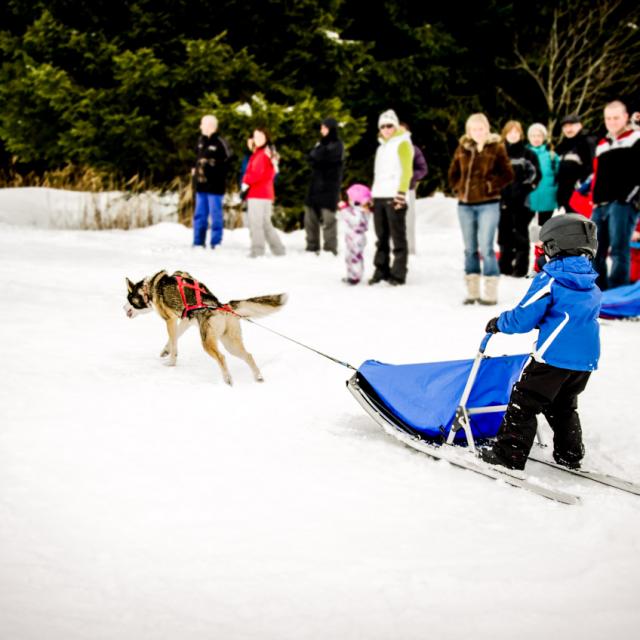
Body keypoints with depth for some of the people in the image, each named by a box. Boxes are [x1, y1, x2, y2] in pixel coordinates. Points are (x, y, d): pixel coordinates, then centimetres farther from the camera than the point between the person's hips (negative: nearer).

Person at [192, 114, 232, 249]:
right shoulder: (201, 140, 11)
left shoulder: (220, 142, -12)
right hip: (201, 185, 7)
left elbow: (228, 161, -13)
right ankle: (198, 243, 19)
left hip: (215, 186, -7)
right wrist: (195, 170, 14)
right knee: (199, 215, 11)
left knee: (215, 215, 0)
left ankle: (216, 243, 5)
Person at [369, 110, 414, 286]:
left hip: (394, 197, -7)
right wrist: (373, 195, 18)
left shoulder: (402, 143, 0)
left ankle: (398, 274, -4)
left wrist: (401, 193, -17)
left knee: (398, 238, -5)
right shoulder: (382, 146, 23)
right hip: (379, 197, 7)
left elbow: (407, 170, -8)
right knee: (382, 238, 8)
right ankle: (381, 271, 12)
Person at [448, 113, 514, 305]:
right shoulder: (463, 148, 9)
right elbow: (453, 173, 20)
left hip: (488, 204, -5)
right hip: (465, 205, 5)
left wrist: (490, 187, -11)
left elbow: (507, 175, -4)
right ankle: (472, 292, 16)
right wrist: (459, 189, 5)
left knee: (485, 248, -10)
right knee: (470, 249, 9)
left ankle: (490, 293, -4)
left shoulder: (496, 147, -3)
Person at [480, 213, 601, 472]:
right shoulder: (592, 285, 11)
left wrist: (498, 323, 8)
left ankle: (509, 454, 1)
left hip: (555, 357, -7)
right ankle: (569, 455, 28)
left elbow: (524, 318, -9)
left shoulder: (550, 280, -10)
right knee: (563, 406, 25)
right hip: (586, 360, 7)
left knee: (524, 402, 1)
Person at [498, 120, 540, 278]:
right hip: (503, 200, 3)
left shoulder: (528, 154, 4)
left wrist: (526, 188, -10)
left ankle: (520, 267, 0)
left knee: (520, 234, -3)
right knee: (504, 233, 8)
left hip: (521, 200, -3)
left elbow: (535, 174, 1)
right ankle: (505, 266, 18)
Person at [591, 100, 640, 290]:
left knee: (619, 250, -12)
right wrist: (595, 200, 14)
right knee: (595, 251, 7)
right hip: (601, 205, 7)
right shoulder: (602, 145, 23)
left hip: (624, 204, -7)